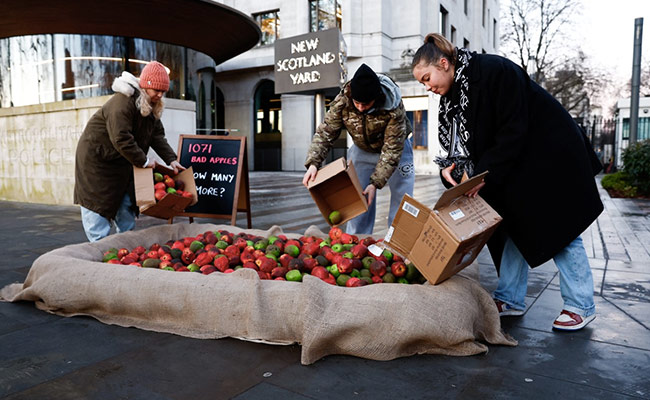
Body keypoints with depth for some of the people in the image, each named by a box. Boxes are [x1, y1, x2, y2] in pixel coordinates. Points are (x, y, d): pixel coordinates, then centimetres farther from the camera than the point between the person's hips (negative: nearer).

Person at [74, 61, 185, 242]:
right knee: (97, 206, -4)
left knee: (126, 204, 12)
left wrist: (171, 159, -8)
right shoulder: (122, 103, -27)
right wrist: (144, 161, -25)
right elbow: (121, 140, -32)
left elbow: (157, 135, 3)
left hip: (122, 162, 9)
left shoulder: (151, 105, 3)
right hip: (96, 158, -9)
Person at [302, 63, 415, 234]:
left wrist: (376, 183, -36)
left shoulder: (394, 108, -34)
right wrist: (313, 163, -34)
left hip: (394, 148, -2)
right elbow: (325, 132, -21)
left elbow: (392, 149, -31)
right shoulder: (342, 102, -27)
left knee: (401, 198, -5)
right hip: (362, 149, 2)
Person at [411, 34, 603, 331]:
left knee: (559, 228, -2)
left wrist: (485, 174, -27)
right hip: (513, 165, 8)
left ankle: (581, 306, 11)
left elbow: (513, 131, -27)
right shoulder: (452, 95, 0)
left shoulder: (495, 71, -24)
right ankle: (511, 299, 16)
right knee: (512, 226, 7)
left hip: (551, 158, -8)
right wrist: (450, 167, -19)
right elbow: (459, 142, 1)